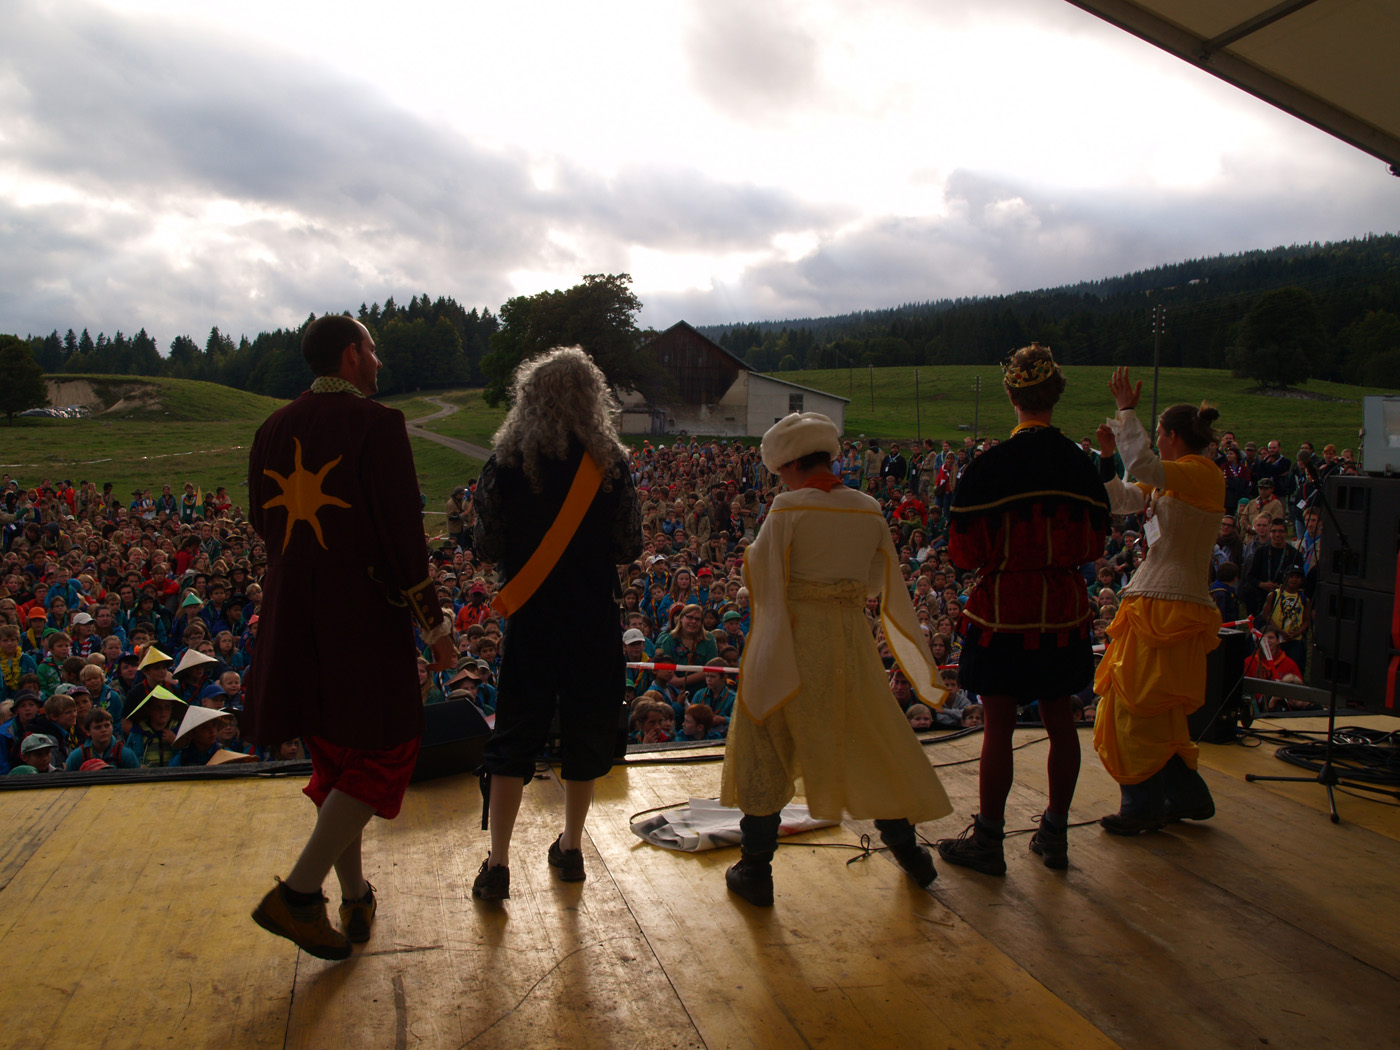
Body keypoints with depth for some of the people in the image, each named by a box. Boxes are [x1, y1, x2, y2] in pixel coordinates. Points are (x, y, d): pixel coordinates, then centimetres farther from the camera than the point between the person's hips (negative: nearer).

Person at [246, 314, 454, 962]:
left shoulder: (273, 430, 8)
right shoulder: (376, 424, -13)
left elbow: (264, 524, 12)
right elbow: (402, 532, -15)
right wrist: (433, 621, -7)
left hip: (293, 617, 7)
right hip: (364, 615, -7)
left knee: (335, 758, 17)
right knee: (384, 755, 6)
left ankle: (355, 900, 26)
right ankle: (299, 892, -2)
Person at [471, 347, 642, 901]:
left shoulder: (506, 461, -7)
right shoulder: (609, 463, -7)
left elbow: (487, 546, -2)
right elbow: (629, 546, -2)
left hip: (529, 618, 0)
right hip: (593, 621, 0)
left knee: (513, 735, 8)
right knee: (585, 730, 15)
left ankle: (497, 863, 6)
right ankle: (571, 847, 27)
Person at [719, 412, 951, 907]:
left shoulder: (788, 509, -12)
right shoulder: (869, 511, 1)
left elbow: (759, 574, -5)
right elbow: (879, 582, 10)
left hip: (789, 639, -4)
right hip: (849, 642, 4)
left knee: (765, 751, 8)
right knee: (870, 743, 18)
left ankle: (755, 871, 11)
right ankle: (907, 850, 30)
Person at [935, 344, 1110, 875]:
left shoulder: (988, 467, -15)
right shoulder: (1082, 465, -1)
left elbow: (964, 555, -12)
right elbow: (1094, 545, 8)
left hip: (1003, 610, -4)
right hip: (1066, 609, 4)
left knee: (999, 726, 3)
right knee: (1060, 721, 14)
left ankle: (988, 840, 14)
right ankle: (1055, 835, 26)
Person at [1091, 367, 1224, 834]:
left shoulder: (1203, 473, -11)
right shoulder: (1171, 481, 17)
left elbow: (1144, 466, -29)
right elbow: (1118, 500, 19)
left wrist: (1127, 410, -21)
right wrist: (1108, 454, 9)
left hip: (1170, 609, -10)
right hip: (1155, 603, 10)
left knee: (1138, 706, -4)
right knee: (1156, 710, 15)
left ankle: (1144, 806, 6)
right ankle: (1188, 796, 25)